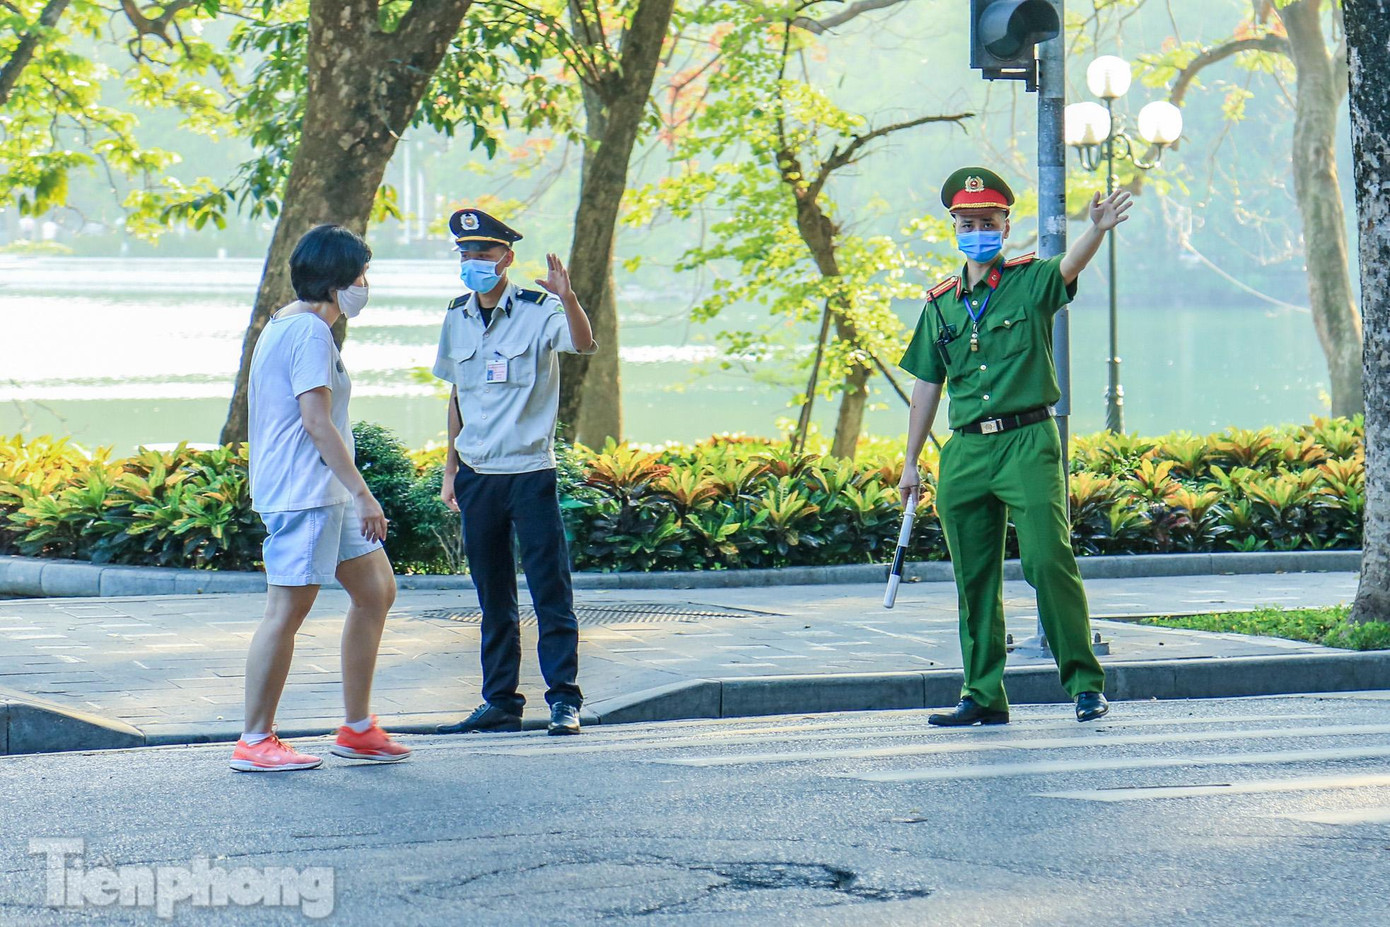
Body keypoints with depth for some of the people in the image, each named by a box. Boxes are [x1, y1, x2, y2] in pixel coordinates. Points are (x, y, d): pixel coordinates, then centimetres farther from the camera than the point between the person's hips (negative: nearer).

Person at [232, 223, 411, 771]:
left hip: (325, 493, 11)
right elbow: (316, 422, -21)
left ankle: (357, 730, 17)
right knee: (287, 610, -8)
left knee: (376, 590, 13)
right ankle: (254, 742, -2)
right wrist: (363, 494, -20)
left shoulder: (285, 325, 18)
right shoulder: (309, 331, -14)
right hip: (302, 493, -11)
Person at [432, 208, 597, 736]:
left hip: (530, 472, -5)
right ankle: (500, 702, 15)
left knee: (550, 590, -5)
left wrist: (566, 297, -44)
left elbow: (584, 345, -26)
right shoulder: (457, 318, 10)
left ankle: (564, 699, -1)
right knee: (493, 598, 10)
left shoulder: (538, 311, -6)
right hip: (477, 476, 5)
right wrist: (450, 469, 16)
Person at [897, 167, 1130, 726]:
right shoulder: (941, 303, 13)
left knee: (1048, 560, -14)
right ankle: (984, 696, 15)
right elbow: (927, 385, 17)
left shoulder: (1030, 282, 1)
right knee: (974, 578, 7)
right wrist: (911, 464, 15)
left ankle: (1086, 683, -7)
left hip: (1027, 443, -5)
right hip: (964, 451, 5)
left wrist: (1098, 231, -43)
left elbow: (1071, 265, -21)